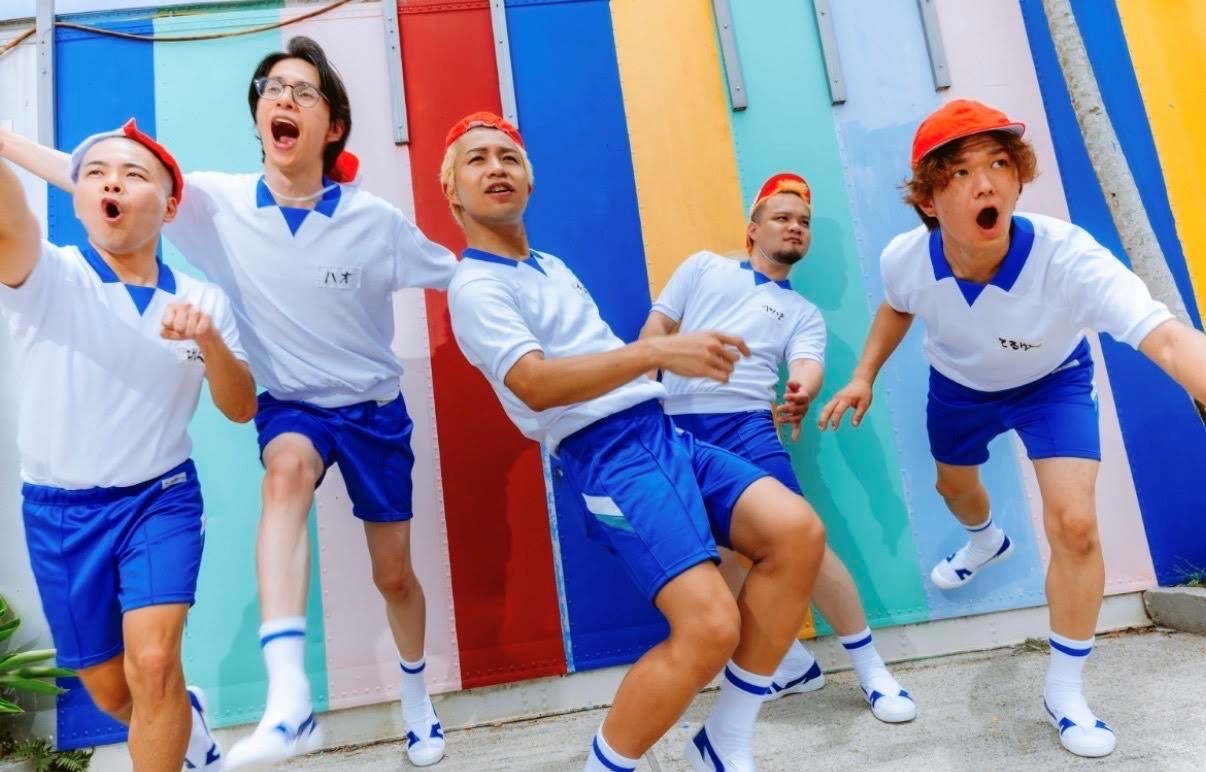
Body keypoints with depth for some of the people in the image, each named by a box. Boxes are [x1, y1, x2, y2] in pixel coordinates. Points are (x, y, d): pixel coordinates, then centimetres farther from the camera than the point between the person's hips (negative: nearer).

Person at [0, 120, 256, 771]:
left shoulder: (202, 300, -2)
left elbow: (241, 409, -4)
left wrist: (209, 338, -23)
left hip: (161, 497, 0)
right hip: (59, 510, 1)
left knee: (153, 661, -20)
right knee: (111, 691, 14)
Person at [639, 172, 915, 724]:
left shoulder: (804, 314, 17)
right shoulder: (702, 267, 18)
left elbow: (808, 365, -3)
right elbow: (655, 331, 14)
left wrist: (802, 392, -28)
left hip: (746, 425, 0)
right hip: (675, 428, 1)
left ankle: (871, 670, 7)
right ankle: (791, 663, 18)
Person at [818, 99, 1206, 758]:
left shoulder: (1066, 256, -43)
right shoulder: (904, 258, -31)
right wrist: (864, 376, -13)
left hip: (1052, 382, -3)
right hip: (959, 384, 4)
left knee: (1074, 524, -16)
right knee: (954, 487, 25)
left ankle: (1064, 690, 7)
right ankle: (986, 543, 65)